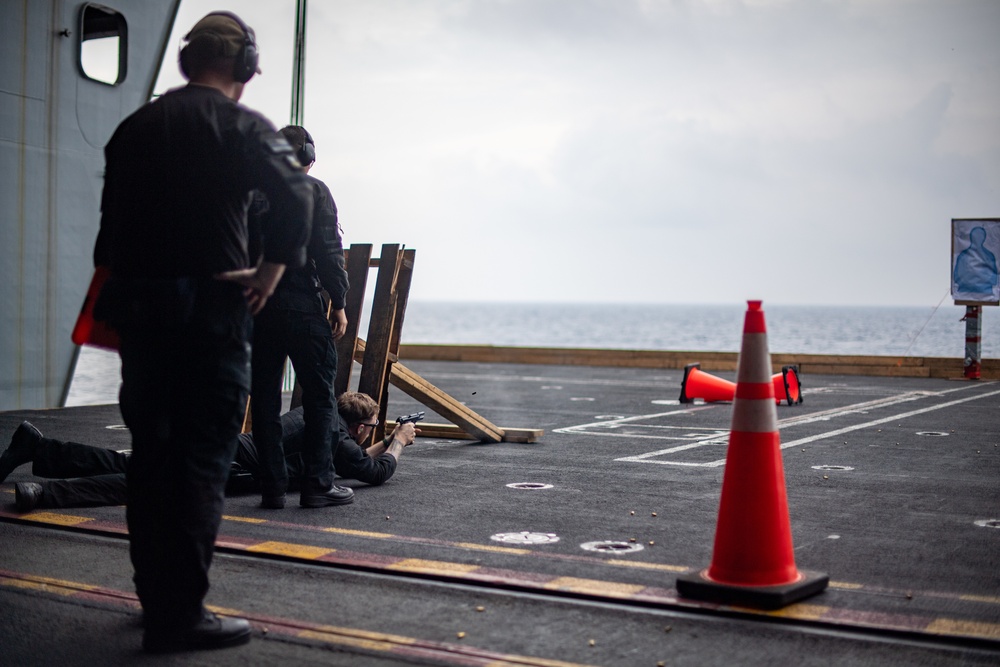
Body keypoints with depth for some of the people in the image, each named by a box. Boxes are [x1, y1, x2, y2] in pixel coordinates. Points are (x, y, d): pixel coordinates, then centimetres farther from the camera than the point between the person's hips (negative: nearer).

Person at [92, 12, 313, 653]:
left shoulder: (135, 126, 15)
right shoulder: (242, 125, -4)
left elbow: (109, 224, 14)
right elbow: (296, 193, -21)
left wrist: (115, 295, 18)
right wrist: (273, 268, -12)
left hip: (138, 306, 6)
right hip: (211, 307, -6)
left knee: (150, 454, 14)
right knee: (204, 461, -1)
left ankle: (156, 599, 23)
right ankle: (183, 614, 0)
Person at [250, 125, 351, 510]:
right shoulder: (313, 190, -1)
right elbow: (328, 250, -8)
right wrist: (338, 302, -3)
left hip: (255, 305, 5)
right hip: (301, 306, -5)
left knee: (264, 396, 8)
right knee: (319, 395, 3)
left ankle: (272, 486, 9)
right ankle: (318, 484, 2)